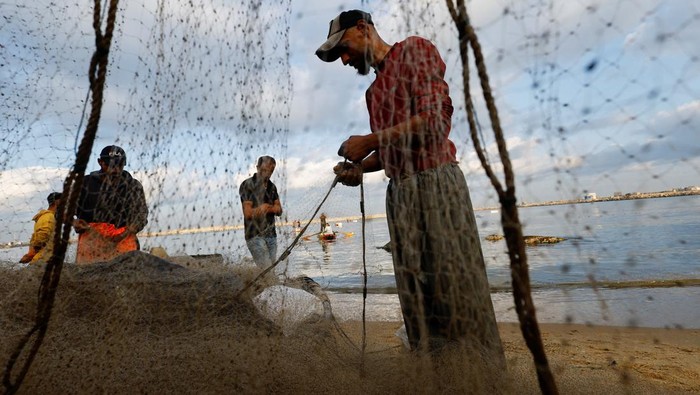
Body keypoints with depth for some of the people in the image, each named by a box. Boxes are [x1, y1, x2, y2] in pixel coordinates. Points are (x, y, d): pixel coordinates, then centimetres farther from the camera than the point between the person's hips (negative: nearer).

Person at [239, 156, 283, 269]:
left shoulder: (272, 186, 12)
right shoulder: (247, 185, -6)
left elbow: (279, 210, 5)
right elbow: (248, 213, -11)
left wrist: (268, 207, -14)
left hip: (271, 235, 6)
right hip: (255, 236, -6)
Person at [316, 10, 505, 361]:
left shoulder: (413, 50, 4)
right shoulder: (374, 91, 26)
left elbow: (436, 116, -12)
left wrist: (369, 141, -10)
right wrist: (359, 167, 5)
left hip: (435, 181, -7)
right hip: (398, 193, 8)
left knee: (456, 292, -5)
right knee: (416, 301, 8)